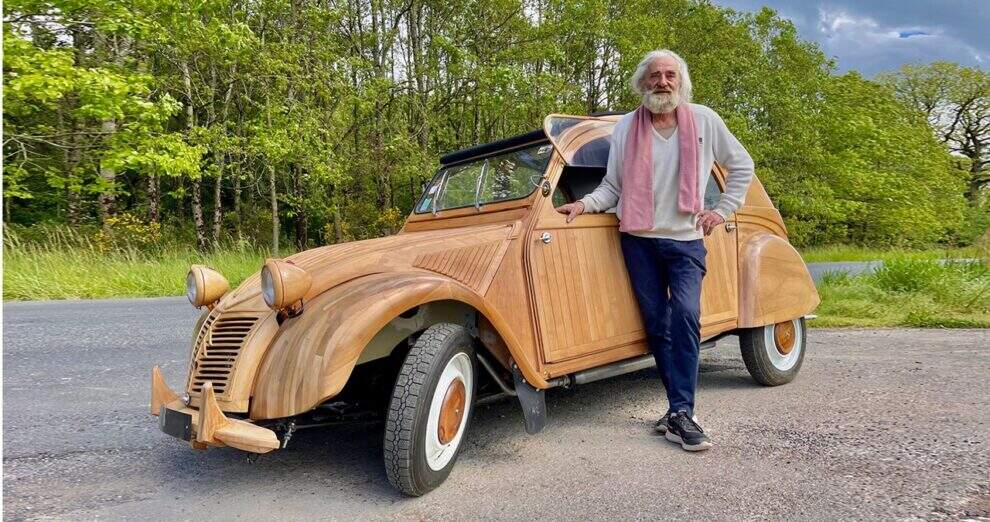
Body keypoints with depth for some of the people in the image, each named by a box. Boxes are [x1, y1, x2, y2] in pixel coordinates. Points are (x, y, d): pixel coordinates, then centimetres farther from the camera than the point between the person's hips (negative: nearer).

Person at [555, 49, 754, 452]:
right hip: (639, 240, 1)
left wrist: (723, 210, 6)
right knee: (656, 324, 2)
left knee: (685, 315, -18)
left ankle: (681, 413, -14)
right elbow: (612, 186, 7)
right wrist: (586, 204, -10)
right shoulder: (625, 128, 6)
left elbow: (742, 166, 14)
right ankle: (681, 409, 11)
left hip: (686, 241, -1)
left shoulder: (704, 120, 5)